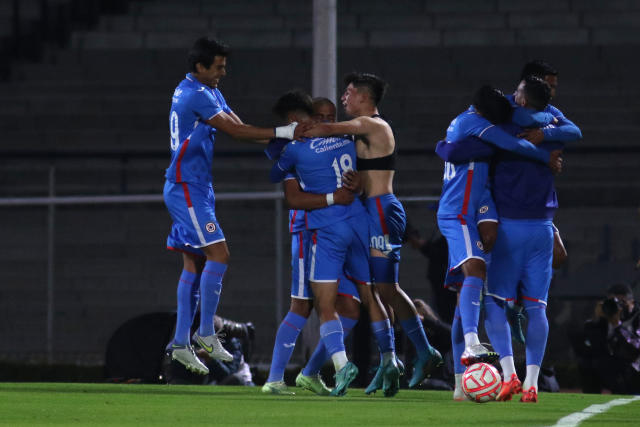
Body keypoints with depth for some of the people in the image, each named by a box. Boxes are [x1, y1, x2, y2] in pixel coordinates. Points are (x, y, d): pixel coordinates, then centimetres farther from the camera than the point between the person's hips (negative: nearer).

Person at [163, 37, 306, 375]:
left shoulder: (208, 92, 15)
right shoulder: (196, 95, -17)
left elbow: (237, 125, 12)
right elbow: (234, 130, -20)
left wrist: (281, 135, -1)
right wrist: (281, 133, -21)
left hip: (195, 189, 10)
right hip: (186, 188, -10)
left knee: (194, 263, 8)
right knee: (217, 254, -14)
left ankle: (181, 341, 8)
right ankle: (206, 332, -9)